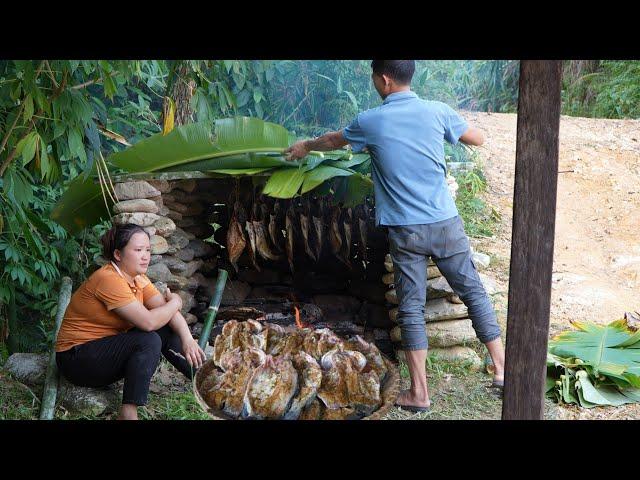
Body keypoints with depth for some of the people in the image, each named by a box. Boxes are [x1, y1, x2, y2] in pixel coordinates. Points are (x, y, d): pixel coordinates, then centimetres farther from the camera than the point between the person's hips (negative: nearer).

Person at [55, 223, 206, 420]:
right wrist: (175, 302, -13)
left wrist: (187, 339, -19)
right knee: (149, 340, -26)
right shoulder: (108, 279, -24)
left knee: (167, 330, -2)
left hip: (109, 348, 9)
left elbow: (168, 311, -2)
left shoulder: (137, 278, 4)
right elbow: (148, 321, -30)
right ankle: (128, 413, -26)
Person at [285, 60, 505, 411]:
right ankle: (501, 369, 18)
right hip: (446, 223, 1)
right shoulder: (437, 112, -1)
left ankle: (419, 393, 8)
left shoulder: (370, 121, -2)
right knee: (474, 293, 13)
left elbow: (334, 140, 19)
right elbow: (478, 139, 14)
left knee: (411, 309, 5)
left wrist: (306, 147, 39)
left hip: (405, 230, -1)